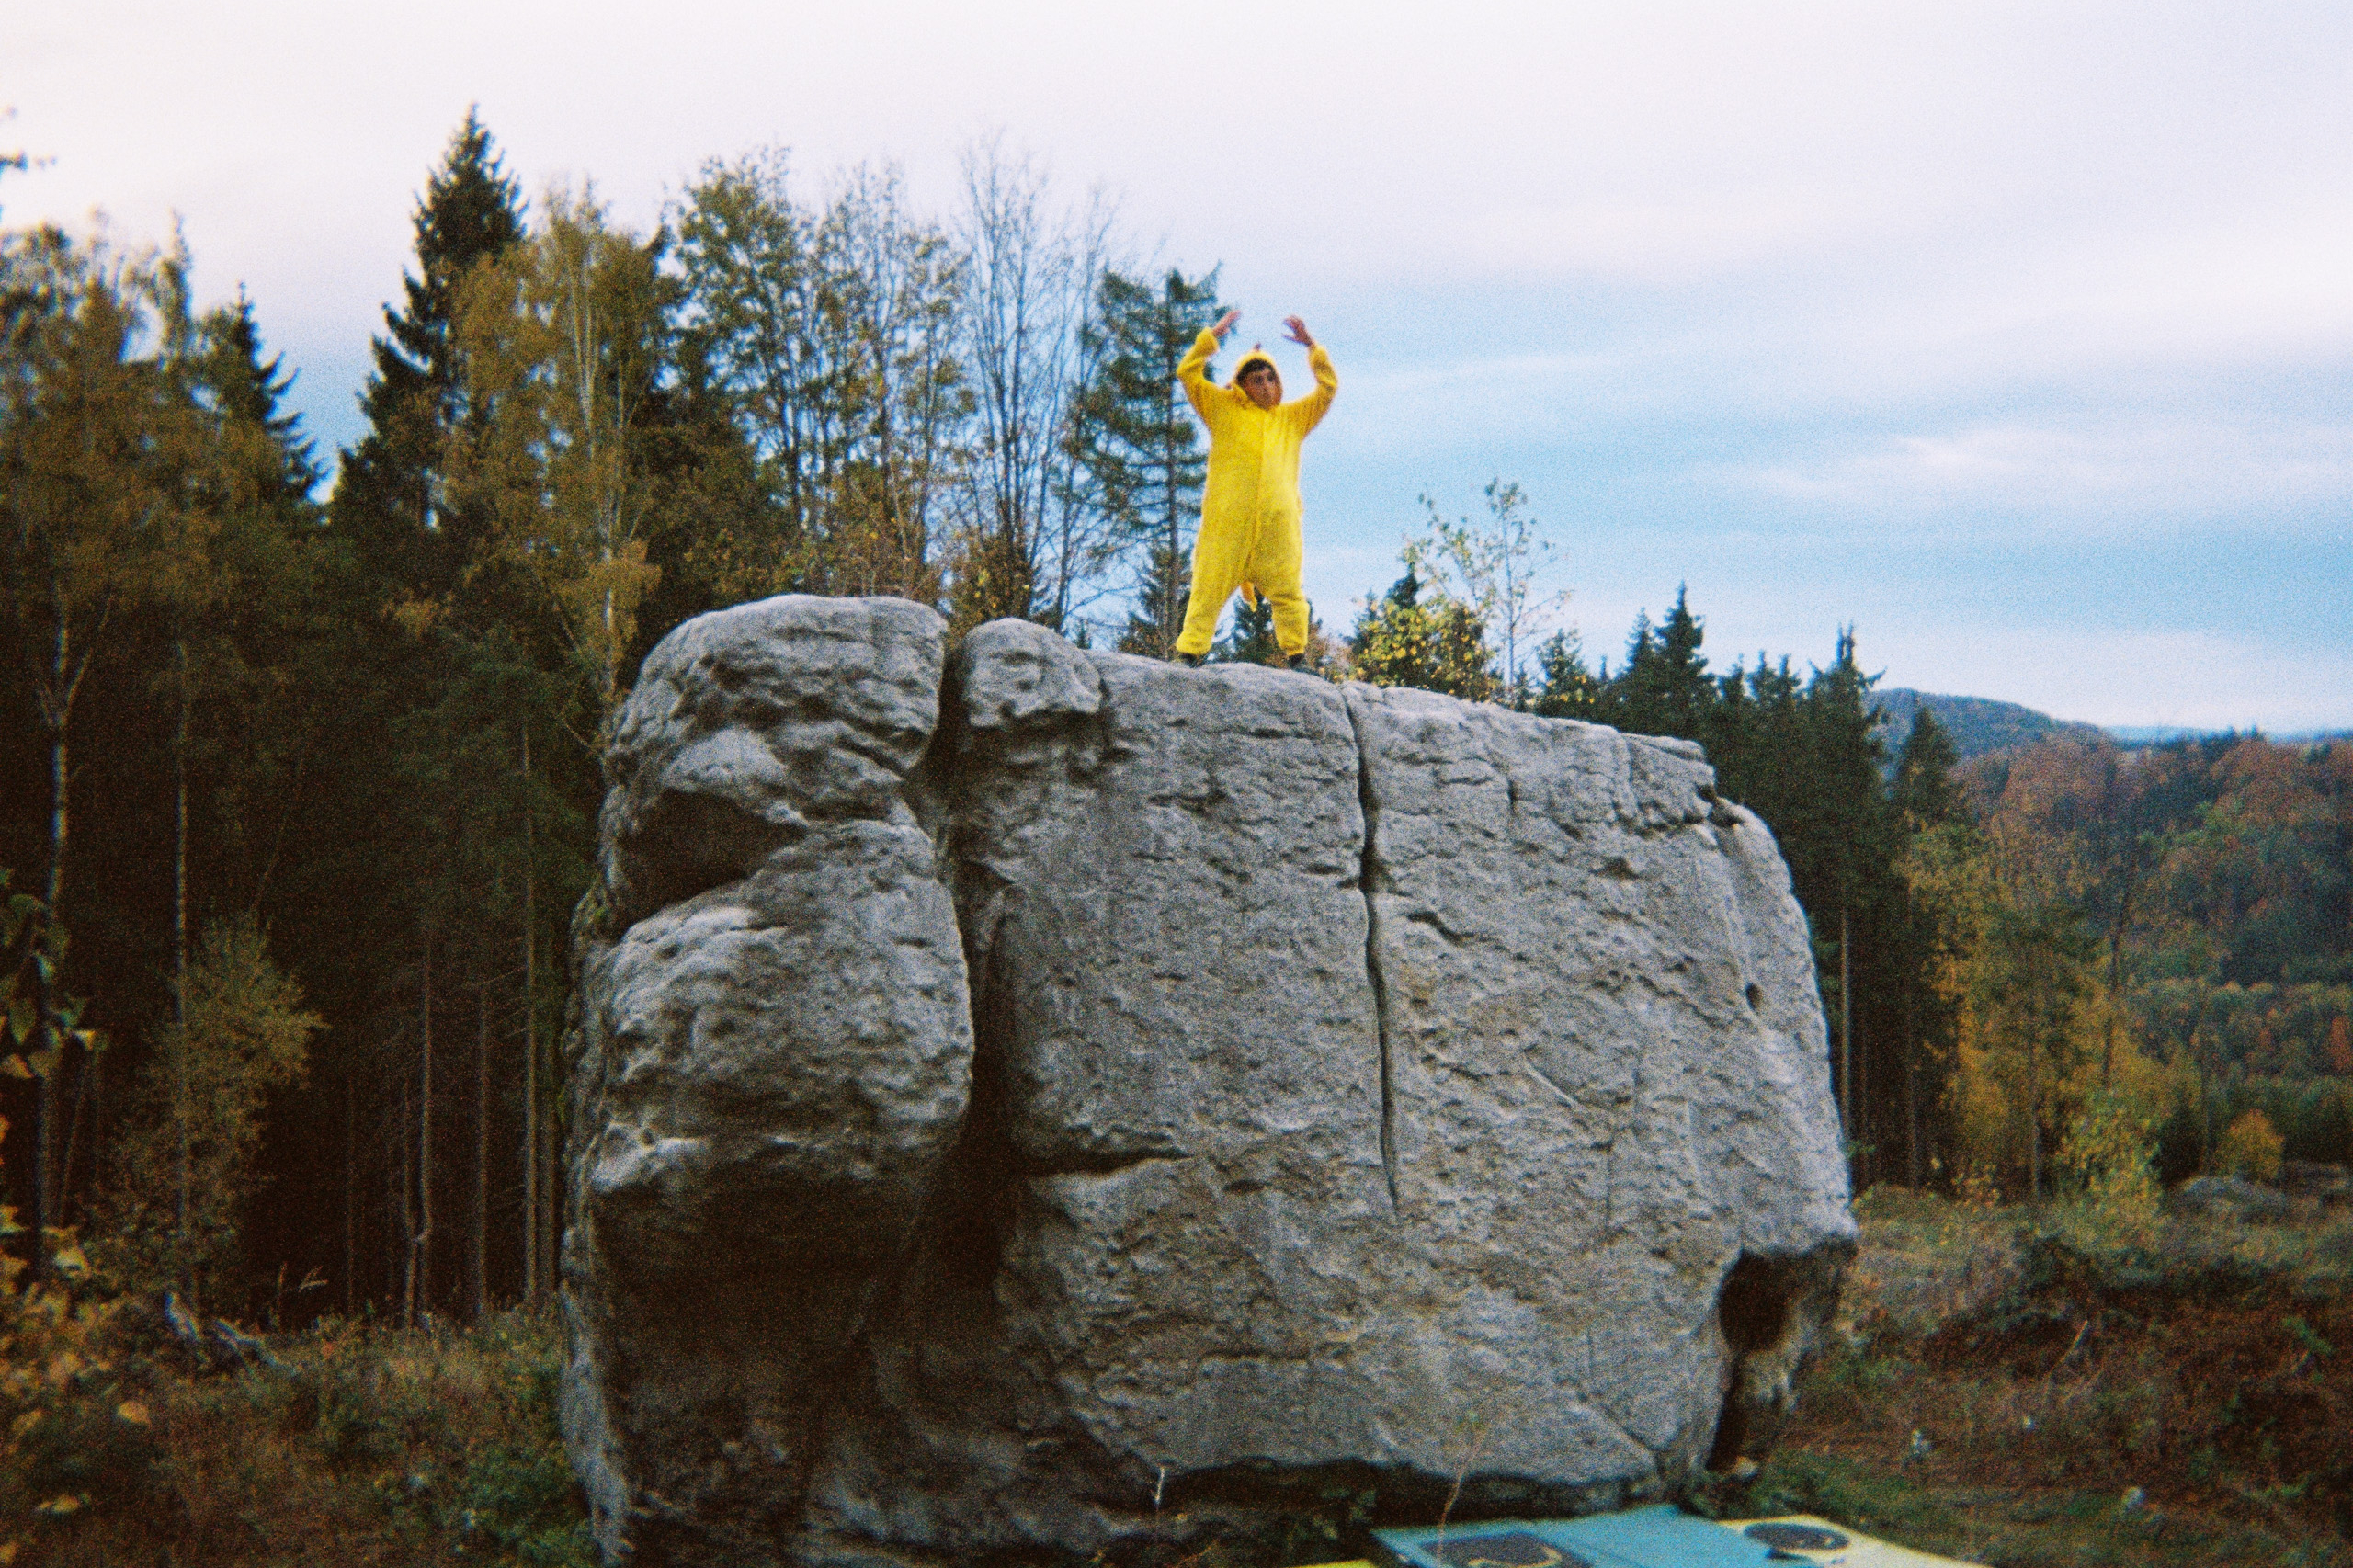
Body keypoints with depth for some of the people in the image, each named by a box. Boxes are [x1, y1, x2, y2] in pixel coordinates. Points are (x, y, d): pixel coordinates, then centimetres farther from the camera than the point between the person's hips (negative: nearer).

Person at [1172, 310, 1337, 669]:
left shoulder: (1293, 417, 22)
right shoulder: (1223, 409, 15)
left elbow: (1327, 389, 19)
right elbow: (1188, 374, 8)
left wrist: (1312, 348, 9)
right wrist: (1213, 336, 1)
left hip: (1278, 519, 2)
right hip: (1226, 518, -2)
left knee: (1287, 590, 0)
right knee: (1209, 589, -4)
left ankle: (1296, 656, 7)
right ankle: (1188, 653, -2)